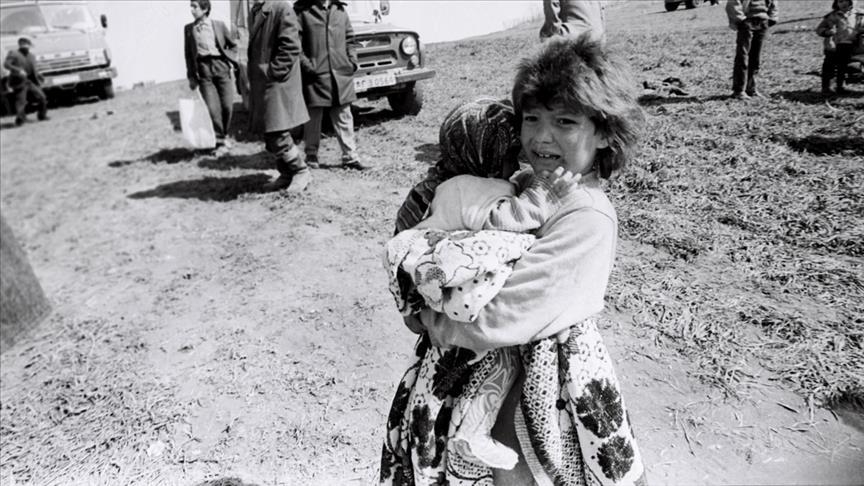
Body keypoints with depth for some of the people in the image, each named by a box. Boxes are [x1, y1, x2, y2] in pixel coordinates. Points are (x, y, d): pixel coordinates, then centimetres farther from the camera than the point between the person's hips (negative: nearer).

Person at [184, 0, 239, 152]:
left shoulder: (219, 25, 6)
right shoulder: (188, 28, 9)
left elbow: (233, 45, 15)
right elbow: (188, 53, 10)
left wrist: (231, 60, 1)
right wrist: (191, 76, 5)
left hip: (221, 65, 0)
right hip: (203, 68, 0)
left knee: (227, 105, -3)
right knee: (212, 107, -7)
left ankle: (224, 135, 19)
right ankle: (219, 140, 5)